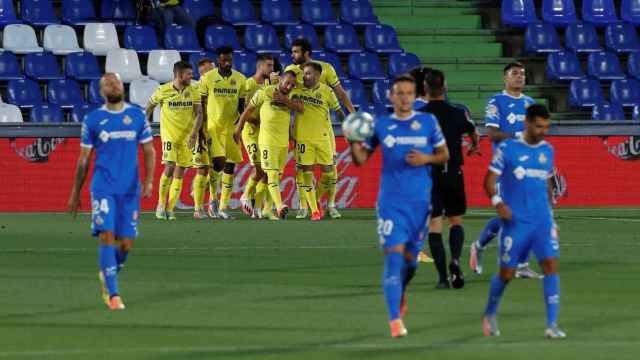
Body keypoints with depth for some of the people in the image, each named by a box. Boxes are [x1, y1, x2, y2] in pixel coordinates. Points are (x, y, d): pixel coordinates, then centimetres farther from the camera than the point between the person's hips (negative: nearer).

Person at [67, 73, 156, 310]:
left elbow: (149, 151, 10)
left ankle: (107, 275, 32)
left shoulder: (137, 116, 7)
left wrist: (149, 182, -4)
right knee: (107, 236, -14)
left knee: (126, 242, 3)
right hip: (103, 189, -2)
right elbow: (84, 159, 9)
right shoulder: (93, 119, 3)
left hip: (130, 190, 2)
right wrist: (75, 193, 9)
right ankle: (113, 294, -12)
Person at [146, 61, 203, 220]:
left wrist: (194, 133, -18)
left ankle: (170, 208, 14)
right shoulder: (163, 91, -7)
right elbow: (149, 108, 7)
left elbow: (199, 113, -4)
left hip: (186, 137, 3)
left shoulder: (193, 91, 0)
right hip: (169, 135, -3)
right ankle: (161, 204, 1)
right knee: (169, 167, -17)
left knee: (180, 173, 4)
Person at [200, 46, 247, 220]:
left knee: (230, 165, 1)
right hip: (213, 126, -3)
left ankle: (224, 207, 8)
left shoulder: (240, 79, 4)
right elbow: (201, 105, 1)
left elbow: (242, 105, 9)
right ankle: (213, 198, 5)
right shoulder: (207, 78, -3)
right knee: (218, 161, -17)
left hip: (231, 127, 3)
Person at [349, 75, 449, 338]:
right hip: (391, 202, -1)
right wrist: (354, 142, -16)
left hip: (420, 201, 2)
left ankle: (400, 292, 45)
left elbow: (445, 155, 9)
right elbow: (360, 159, 5)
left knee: (410, 257, 12)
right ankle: (395, 320, -11)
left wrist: (427, 158, -12)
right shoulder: (381, 125, 2)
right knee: (394, 256, -12)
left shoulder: (428, 122, 3)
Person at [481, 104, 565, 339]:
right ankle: (490, 314, 30)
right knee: (506, 273, 3)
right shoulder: (507, 149, -4)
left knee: (550, 264, -13)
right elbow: (490, 179, -5)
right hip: (515, 221, -3)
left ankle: (552, 325, -14)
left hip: (542, 220, 3)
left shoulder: (548, 150, 11)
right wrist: (497, 202, -21)